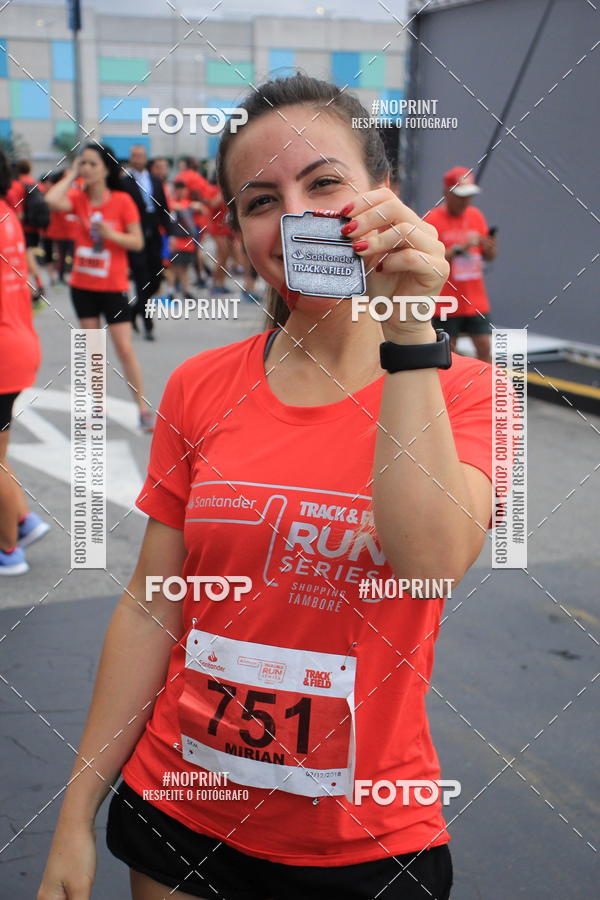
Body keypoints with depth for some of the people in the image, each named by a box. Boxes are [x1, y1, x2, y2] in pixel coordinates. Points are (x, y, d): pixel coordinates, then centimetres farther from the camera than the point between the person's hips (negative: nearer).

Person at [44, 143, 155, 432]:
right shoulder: (78, 198, 0)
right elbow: (52, 200, -20)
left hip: (113, 287, -4)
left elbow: (137, 242, -7)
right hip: (82, 285, 4)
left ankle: (143, 408, 4)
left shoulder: (122, 200, -8)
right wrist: (72, 173, -10)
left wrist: (112, 235, -24)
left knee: (125, 348, -5)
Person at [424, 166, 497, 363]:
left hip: (476, 300, 4)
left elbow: (489, 257, 12)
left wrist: (489, 246, -11)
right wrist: (459, 247, -22)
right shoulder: (432, 219, -8)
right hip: (447, 301, -4)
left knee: (484, 347, -1)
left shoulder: (476, 216, 8)